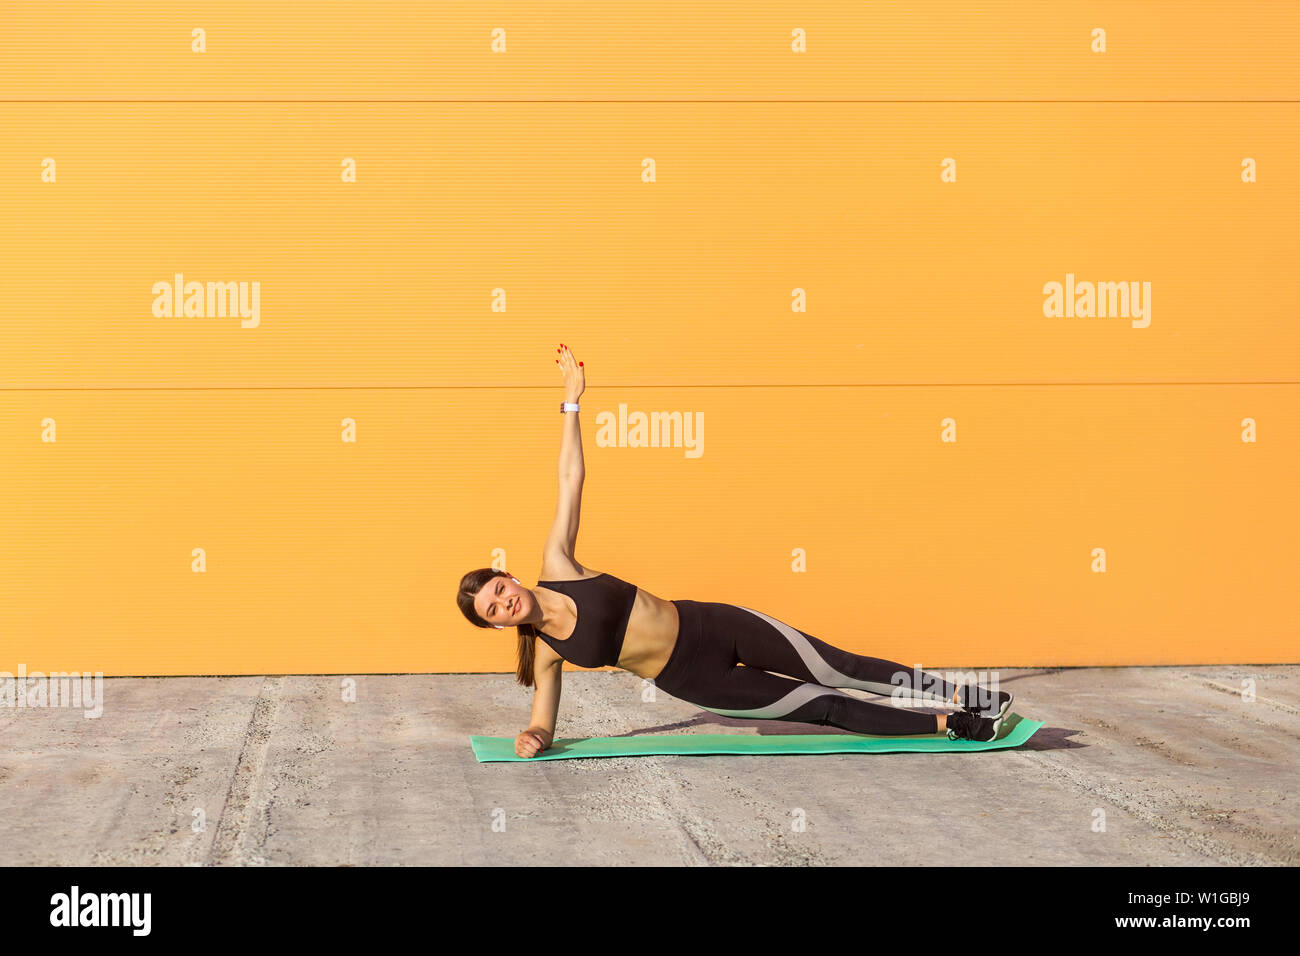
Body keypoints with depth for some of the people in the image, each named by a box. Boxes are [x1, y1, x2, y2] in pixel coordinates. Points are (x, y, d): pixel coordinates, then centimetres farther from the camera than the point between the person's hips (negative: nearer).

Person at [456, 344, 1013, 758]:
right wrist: (532, 737, -22)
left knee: (833, 670, -5)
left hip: (710, 624, 1)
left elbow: (571, 476, -6)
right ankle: (951, 727, 7)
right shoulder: (546, 653, -6)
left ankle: (964, 699, 6)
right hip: (695, 681, -1)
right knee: (825, 707, -3)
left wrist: (571, 400, -6)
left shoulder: (557, 565, -5)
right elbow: (544, 724, 2)